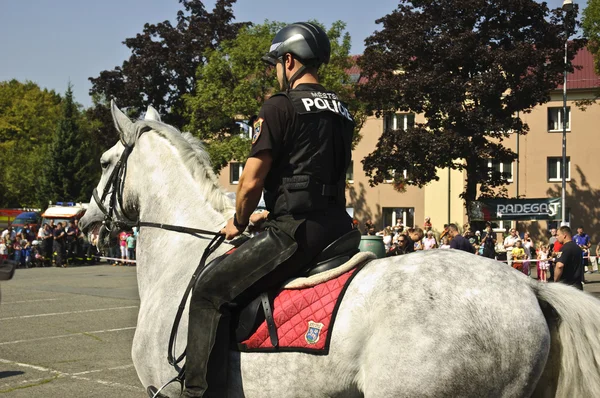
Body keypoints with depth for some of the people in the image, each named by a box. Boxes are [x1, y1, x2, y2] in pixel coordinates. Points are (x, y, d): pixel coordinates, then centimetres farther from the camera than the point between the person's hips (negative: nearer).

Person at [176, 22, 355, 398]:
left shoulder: (280, 106, -7)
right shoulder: (343, 113, 18)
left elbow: (251, 182, -9)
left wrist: (239, 222, 10)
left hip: (295, 232, -9)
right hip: (338, 226, 9)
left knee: (211, 290, -4)